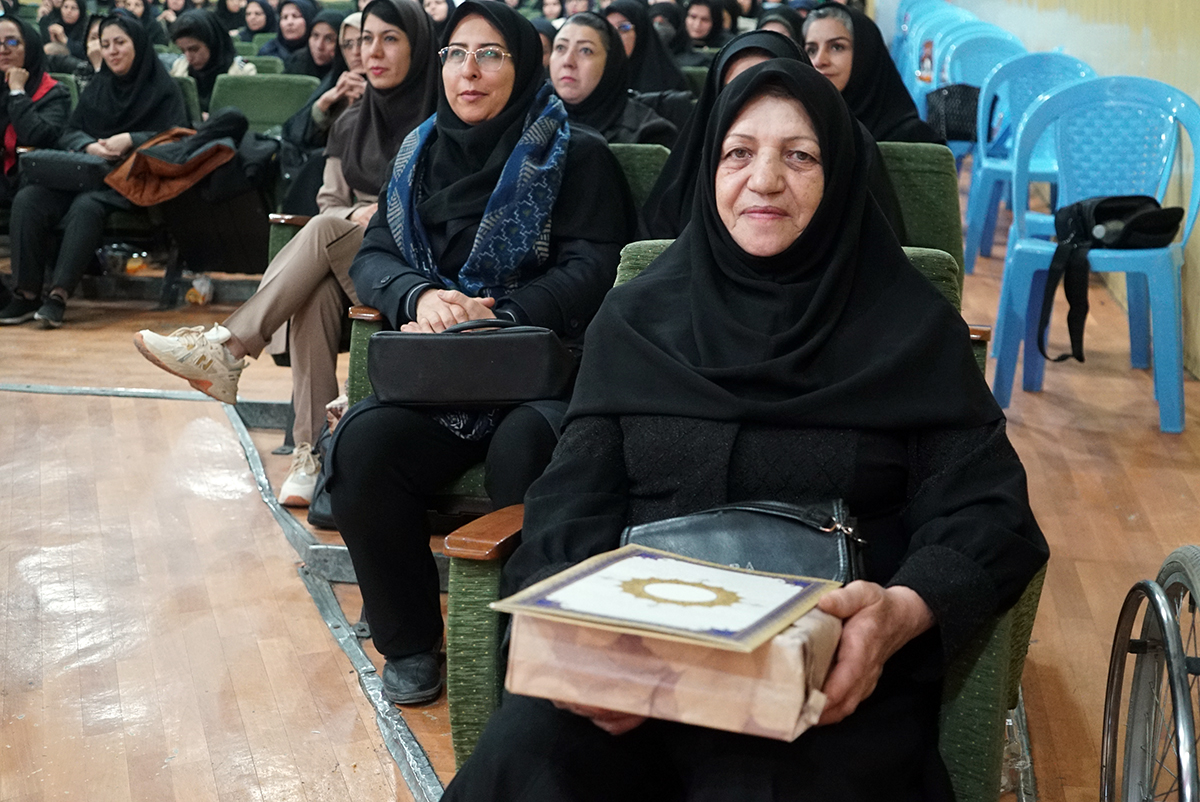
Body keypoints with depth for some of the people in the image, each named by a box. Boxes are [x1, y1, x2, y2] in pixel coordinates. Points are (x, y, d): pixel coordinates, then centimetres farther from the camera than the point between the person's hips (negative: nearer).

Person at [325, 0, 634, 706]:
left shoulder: (576, 156, 5)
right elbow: (374, 257, 13)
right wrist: (419, 297, -11)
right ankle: (410, 642, -7)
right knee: (364, 443, -26)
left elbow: (592, 271, -6)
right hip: (437, 379, 4)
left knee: (521, 449, -37)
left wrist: (492, 314, -19)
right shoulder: (422, 154, 21)